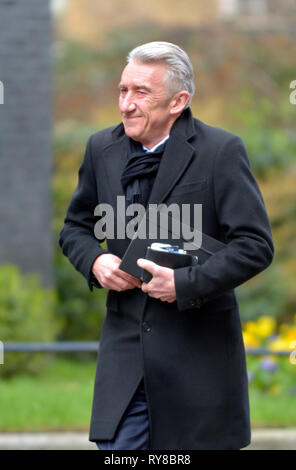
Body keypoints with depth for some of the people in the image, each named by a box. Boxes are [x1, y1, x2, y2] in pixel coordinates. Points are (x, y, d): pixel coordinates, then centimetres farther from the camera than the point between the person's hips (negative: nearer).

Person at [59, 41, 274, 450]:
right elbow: (76, 227, 19)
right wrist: (95, 261, -4)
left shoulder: (221, 151, -8)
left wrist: (185, 283, -20)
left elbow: (256, 245, -11)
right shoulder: (102, 149, 7)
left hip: (197, 350, -3)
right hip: (125, 347, 3)